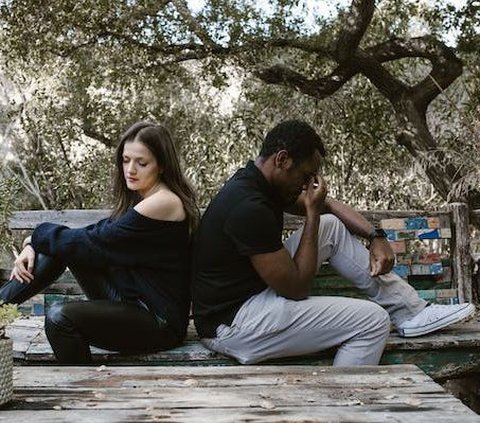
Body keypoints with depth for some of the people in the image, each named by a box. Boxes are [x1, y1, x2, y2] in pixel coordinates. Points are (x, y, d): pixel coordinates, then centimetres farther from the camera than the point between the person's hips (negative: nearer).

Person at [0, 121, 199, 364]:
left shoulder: (163, 202, -19)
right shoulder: (140, 198, 11)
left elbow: (96, 243, -16)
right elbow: (97, 233, 7)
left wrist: (39, 236, -1)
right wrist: (34, 247, -6)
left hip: (160, 323, -9)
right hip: (130, 298, 9)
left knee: (60, 318, -26)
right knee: (58, 247, 2)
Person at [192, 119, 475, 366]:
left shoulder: (257, 182, 4)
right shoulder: (249, 207, -27)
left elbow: (330, 205, 16)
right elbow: (297, 288, -21)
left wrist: (376, 236, 3)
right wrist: (312, 213, -18)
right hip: (231, 326, -10)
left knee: (331, 226, 10)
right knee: (373, 321, -12)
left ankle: (410, 310, 14)